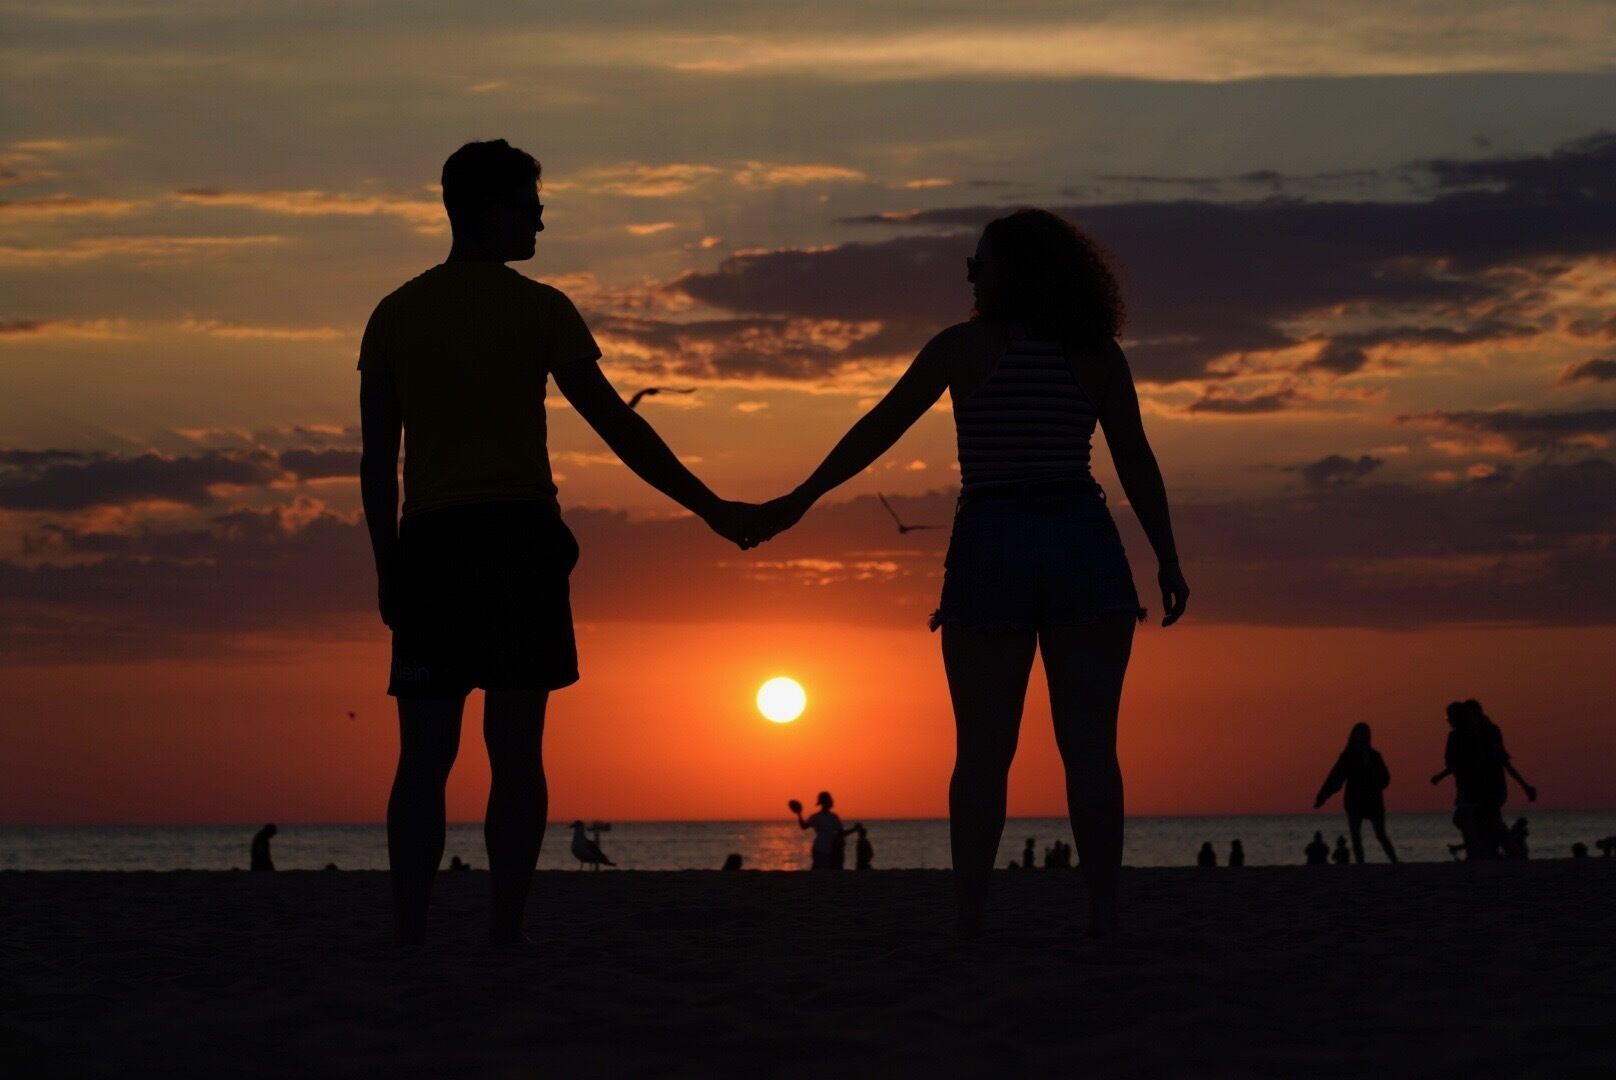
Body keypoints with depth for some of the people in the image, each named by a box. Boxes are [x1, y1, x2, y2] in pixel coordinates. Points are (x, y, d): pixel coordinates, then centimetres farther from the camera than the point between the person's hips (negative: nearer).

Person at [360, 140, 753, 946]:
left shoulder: (394, 315, 11)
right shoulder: (536, 309, -1)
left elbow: (375, 458, 11)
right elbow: (616, 426, -2)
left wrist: (387, 567, 17)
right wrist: (709, 508, 4)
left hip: (429, 540, 4)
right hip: (518, 534, -3)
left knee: (424, 754, 4)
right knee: (514, 750, -2)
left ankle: (407, 936, -3)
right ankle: (505, 934, -6)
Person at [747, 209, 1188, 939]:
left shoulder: (964, 347, 2)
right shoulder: (1097, 355, 7)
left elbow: (878, 431, 3)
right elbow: (1137, 463, 3)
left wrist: (800, 500, 9)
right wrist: (1166, 560, 7)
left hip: (991, 550, -1)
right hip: (1083, 549, 1)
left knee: (983, 749, 2)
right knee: (1089, 744, -1)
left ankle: (970, 915, -1)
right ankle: (1103, 911, -7)